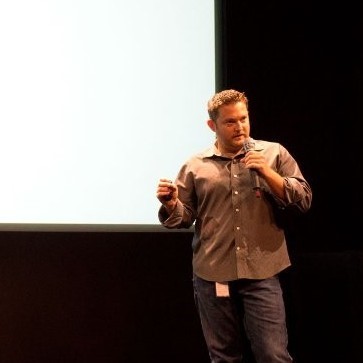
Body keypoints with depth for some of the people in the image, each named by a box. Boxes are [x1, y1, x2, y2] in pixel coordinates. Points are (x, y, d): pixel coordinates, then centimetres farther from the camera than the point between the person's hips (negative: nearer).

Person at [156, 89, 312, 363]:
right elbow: (183, 217, 10)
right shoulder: (196, 166, 6)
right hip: (212, 276, 1)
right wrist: (170, 203, -12)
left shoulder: (274, 154, 5)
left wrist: (267, 172, -11)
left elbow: (304, 200, 1)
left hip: (262, 274, -1)